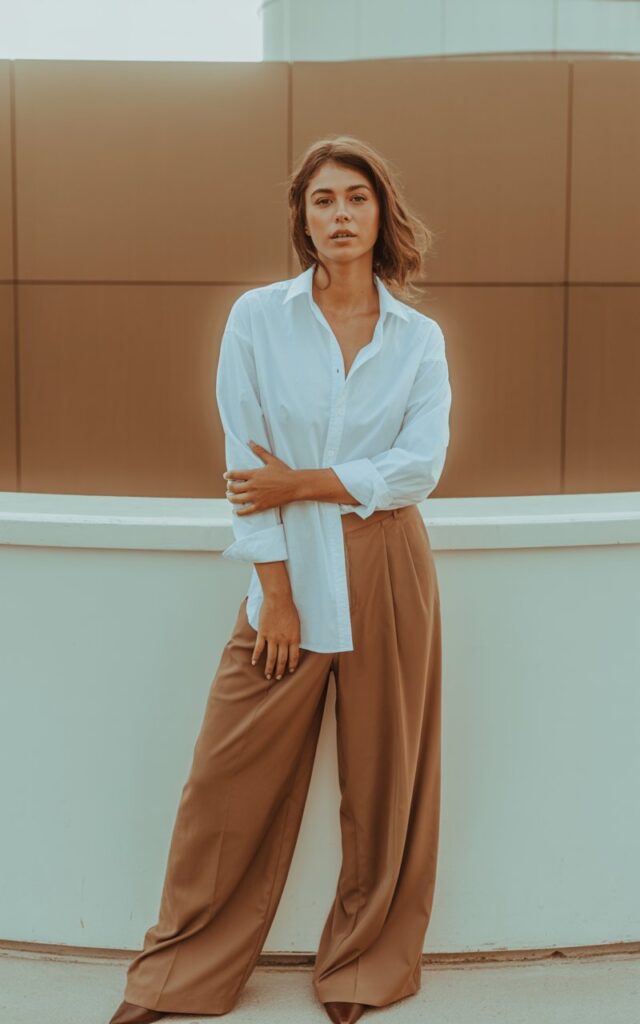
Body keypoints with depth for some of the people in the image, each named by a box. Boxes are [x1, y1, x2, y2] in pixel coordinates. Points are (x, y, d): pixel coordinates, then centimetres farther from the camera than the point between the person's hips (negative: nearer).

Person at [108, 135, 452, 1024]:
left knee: (383, 781, 9)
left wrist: (301, 482, -11)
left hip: (388, 569, 1)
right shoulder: (259, 317, 0)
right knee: (232, 779, 4)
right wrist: (275, 591, -8)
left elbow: (420, 467, -5)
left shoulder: (420, 337, 4)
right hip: (291, 569, -1)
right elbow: (247, 459, -5)